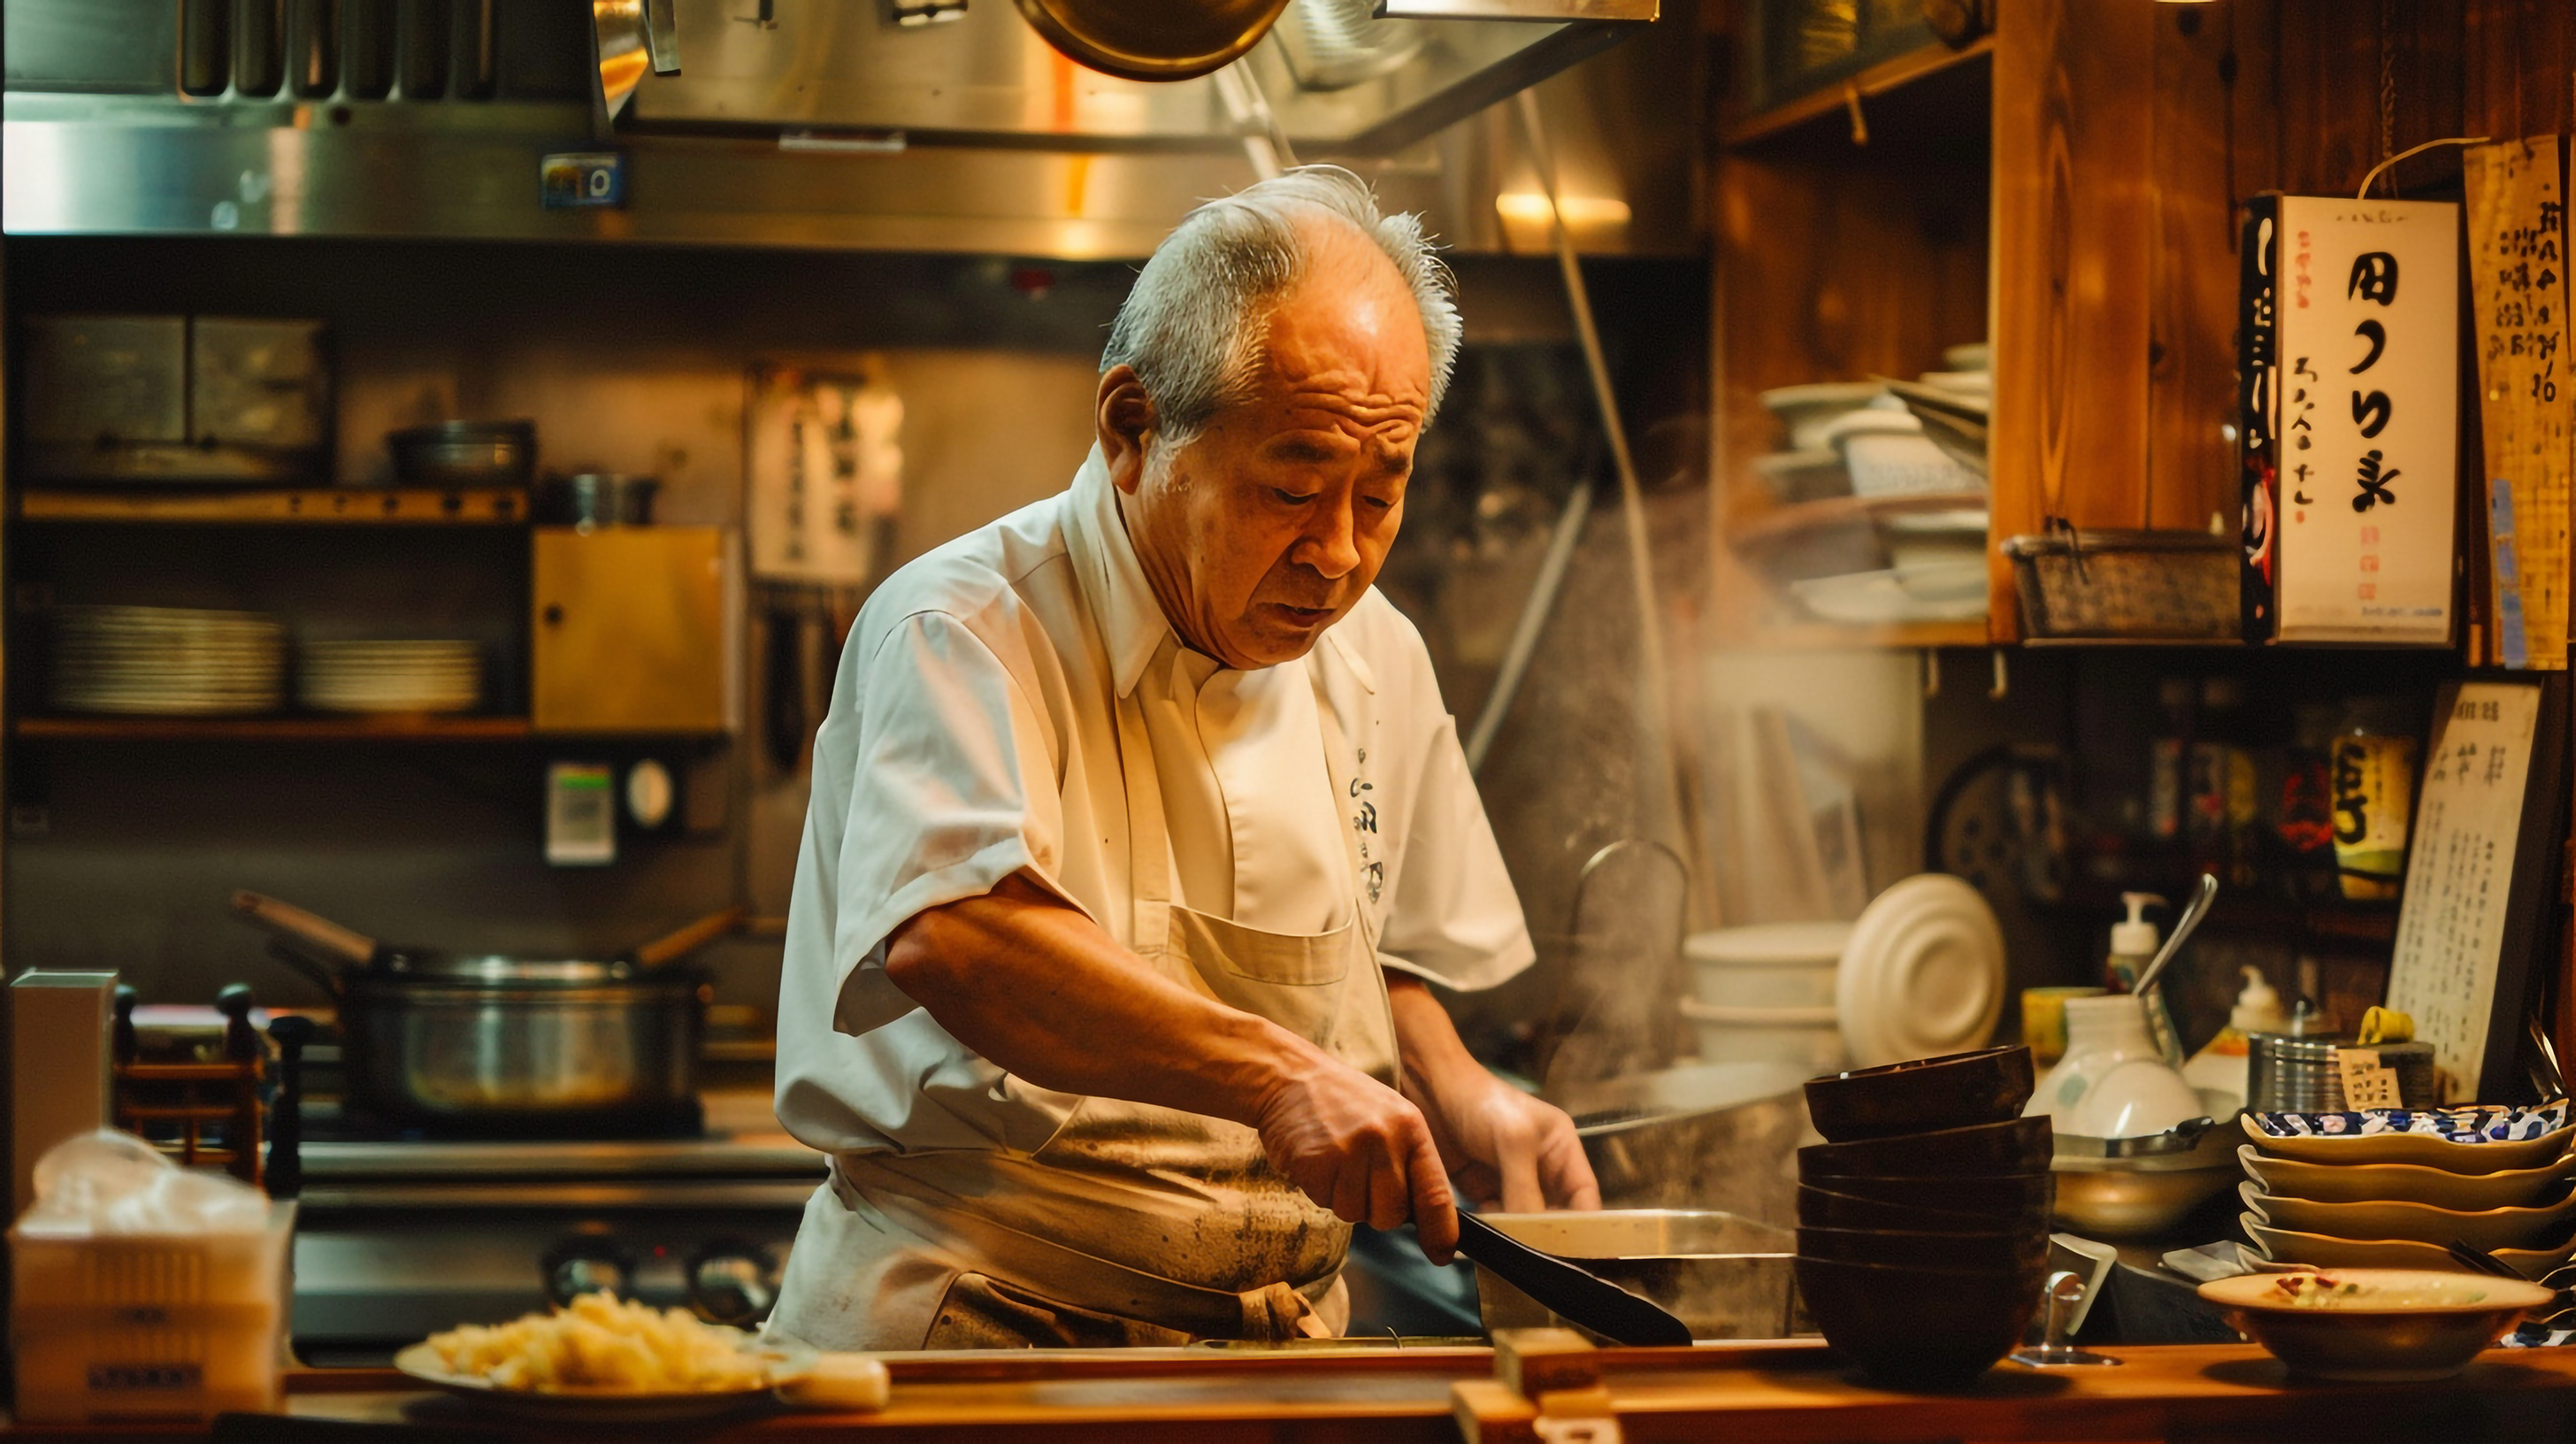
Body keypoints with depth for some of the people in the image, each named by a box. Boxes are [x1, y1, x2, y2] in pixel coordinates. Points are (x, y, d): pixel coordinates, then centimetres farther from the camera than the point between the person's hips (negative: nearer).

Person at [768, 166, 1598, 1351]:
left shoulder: (1373, 660, 11)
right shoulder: (967, 631, -13)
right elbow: (946, 936, -31)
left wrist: (1457, 1101, 6)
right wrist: (1273, 1075, -37)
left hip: (1277, 1352, 6)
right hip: (970, 1334, -5)